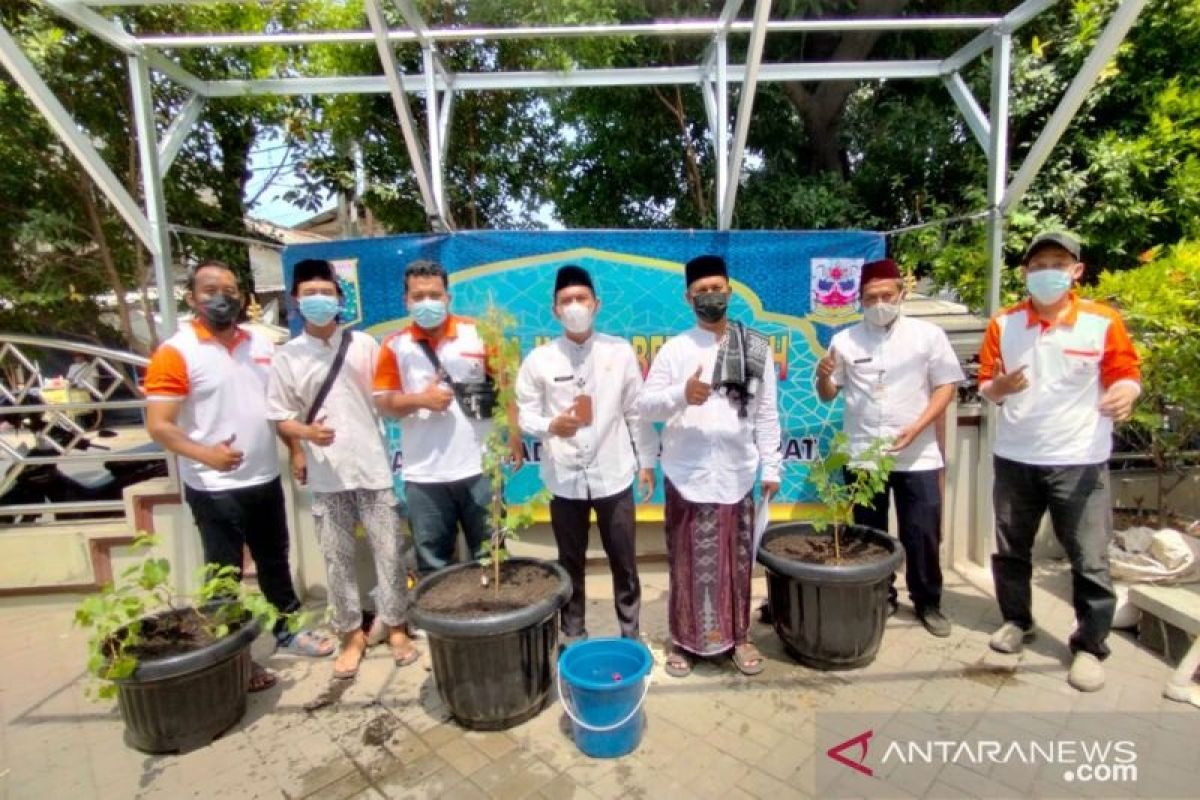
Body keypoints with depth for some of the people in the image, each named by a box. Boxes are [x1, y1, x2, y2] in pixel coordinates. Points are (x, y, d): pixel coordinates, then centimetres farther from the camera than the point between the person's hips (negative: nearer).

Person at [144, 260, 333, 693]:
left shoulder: (261, 344, 6)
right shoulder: (176, 352, -11)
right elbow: (158, 424, -16)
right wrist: (205, 454, -32)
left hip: (265, 478, 6)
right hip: (214, 488, -5)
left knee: (275, 561, 19)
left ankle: (288, 629, 37)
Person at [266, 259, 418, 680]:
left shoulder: (364, 344, 2)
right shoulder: (286, 357, 3)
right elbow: (281, 417, 3)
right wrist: (307, 433, -15)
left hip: (373, 467, 0)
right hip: (325, 475, 1)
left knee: (389, 550, 6)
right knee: (337, 557, 10)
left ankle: (395, 627, 23)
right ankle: (351, 634, 27)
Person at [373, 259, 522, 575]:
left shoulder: (478, 334, 0)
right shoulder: (395, 346, 1)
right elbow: (383, 402, 2)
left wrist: (513, 433, -5)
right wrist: (420, 399, -15)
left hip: (478, 468, -1)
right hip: (423, 475, 1)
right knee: (433, 565, 14)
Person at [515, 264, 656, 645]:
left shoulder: (620, 351, -1)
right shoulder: (539, 359, -3)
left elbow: (637, 412, 3)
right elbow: (526, 414, 0)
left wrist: (647, 461, 4)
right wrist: (550, 425, -22)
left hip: (613, 474, 0)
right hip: (564, 478, 0)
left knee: (624, 562, 12)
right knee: (571, 563, 15)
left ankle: (630, 635, 33)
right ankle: (573, 637, 35)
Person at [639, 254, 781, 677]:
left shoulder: (756, 347, 5)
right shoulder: (675, 348, -1)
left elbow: (766, 413, 7)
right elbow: (645, 405, -6)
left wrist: (771, 467, 5)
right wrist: (682, 394, -24)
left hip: (738, 473, 2)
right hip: (688, 474, -1)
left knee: (737, 558, 11)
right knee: (688, 560, 7)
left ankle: (738, 636, 30)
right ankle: (683, 640, 24)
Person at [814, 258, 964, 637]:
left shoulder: (928, 335, 0)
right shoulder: (845, 340, 2)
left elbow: (946, 386, -2)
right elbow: (828, 395, 8)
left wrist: (917, 427, -15)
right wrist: (823, 375, -15)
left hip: (917, 455, -1)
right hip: (862, 454, 1)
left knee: (923, 534, 6)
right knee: (869, 534, 11)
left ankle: (928, 602, 27)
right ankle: (878, 598, 29)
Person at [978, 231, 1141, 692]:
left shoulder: (1104, 322, -5)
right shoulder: (1003, 324, 1)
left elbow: (1126, 376, 0)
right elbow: (985, 386, 4)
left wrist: (1125, 392, -23)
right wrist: (997, 388, -19)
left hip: (1079, 461, -2)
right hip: (1014, 458, 3)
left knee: (1090, 561, 4)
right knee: (1010, 551, 14)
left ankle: (1090, 646, 20)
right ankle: (1017, 621, 33)